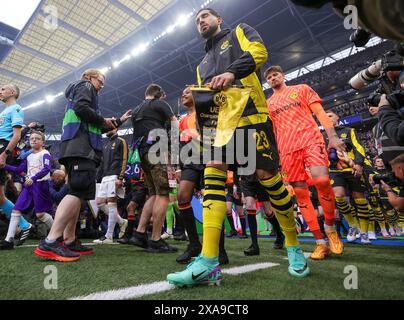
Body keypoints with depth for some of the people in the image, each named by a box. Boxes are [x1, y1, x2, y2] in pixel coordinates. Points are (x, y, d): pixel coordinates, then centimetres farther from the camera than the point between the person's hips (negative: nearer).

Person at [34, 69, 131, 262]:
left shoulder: (82, 92, 37)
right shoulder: (85, 86, 9)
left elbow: (97, 128, 34)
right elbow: (81, 108, -14)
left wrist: (119, 121, 37)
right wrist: (103, 120, 0)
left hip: (78, 148, 11)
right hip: (81, 146, -11)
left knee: (77, 193, 5)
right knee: (79, 191, -20)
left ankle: (69, 241, 4)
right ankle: (50, 243, -26)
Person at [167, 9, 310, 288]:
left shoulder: (239, 32, 22)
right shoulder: (203, 64, 34)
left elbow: (258, 51, 0)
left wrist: (232, 72, -19)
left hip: (249, 115, -4)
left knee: (267, 175, -7)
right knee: (213, 173, -16)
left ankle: (294, 246, 14)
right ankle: (208, 263, -22)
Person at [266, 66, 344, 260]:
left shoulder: (301, 89, 17)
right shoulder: (268, 104, 21)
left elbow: (320, 113, 8)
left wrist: (332, 136, -5)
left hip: (311, 140, -2)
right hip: (287, 149, 2)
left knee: (322, 180, -25)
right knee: (300, 193, -4)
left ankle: (330, 227, 1)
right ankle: (321, 243, 5)